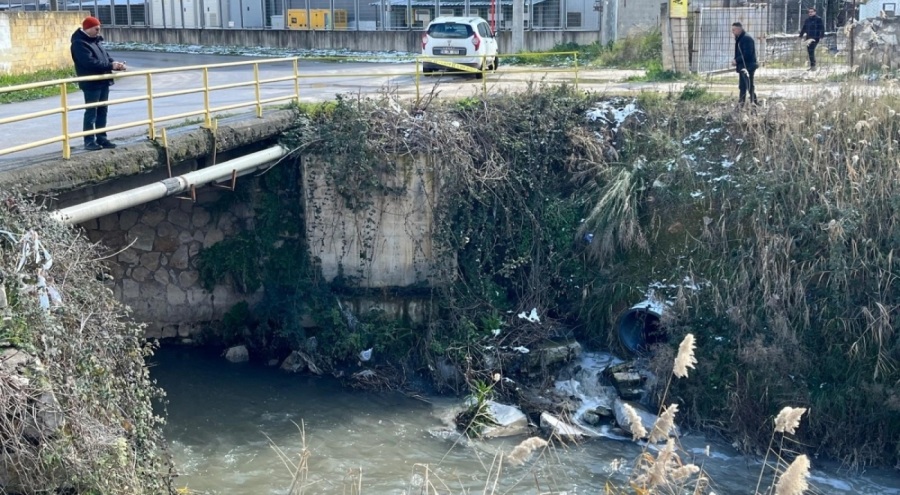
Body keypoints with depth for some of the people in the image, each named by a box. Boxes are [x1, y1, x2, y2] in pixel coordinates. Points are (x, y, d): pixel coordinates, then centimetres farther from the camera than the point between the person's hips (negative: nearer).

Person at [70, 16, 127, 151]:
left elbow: (106, 56, 16)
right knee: (91, 112, -4)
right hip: (91, 84, -9)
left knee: (102, 111, 12)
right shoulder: (79, 43, -15)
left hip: (103, 82, 9)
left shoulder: (96, 40, 14)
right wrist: (110, 65, -25)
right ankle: (89, 141, 1)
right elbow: (90, 62, -24)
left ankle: (101, 138, 20)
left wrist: (116, 64, -4)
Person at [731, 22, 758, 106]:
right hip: (742, 67, 10)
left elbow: (747, 54, -22)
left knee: (750, 86, -8)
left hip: (748, 67, -10)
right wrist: (736, 61, 6)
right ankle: (741, 104, 19)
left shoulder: (746, 39, -14)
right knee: (742, 87, 13)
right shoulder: (739, 39, 17)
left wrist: (736, 60, -18)